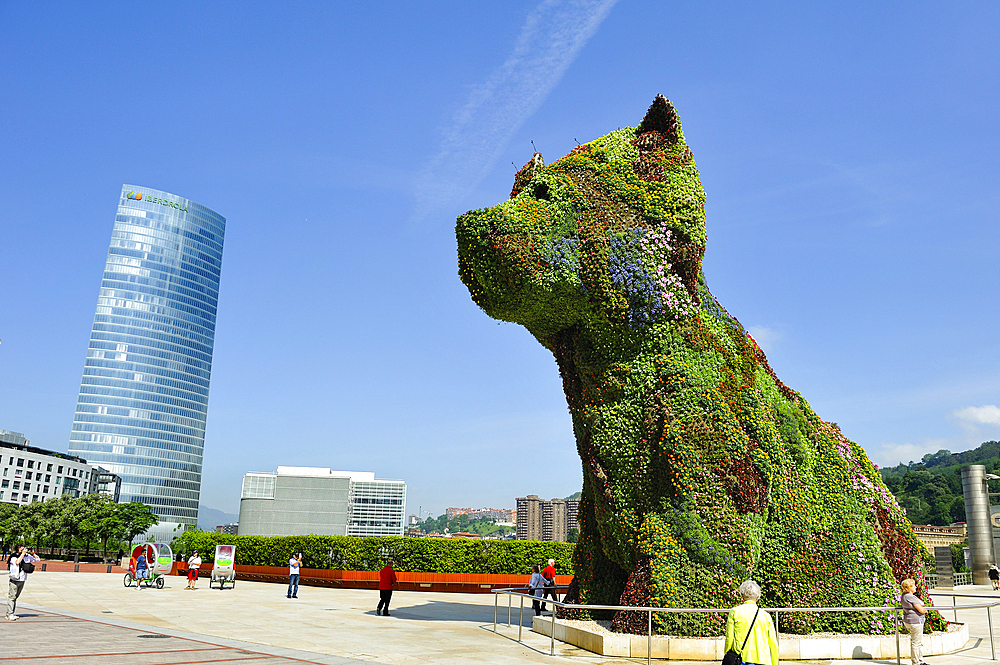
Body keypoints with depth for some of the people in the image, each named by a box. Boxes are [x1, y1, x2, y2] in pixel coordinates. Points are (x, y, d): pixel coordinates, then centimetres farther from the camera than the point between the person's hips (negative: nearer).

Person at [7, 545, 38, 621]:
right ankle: (9, 615, -5)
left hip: (22, 580, 5)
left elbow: (37, 559, 13)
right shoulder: (13, 557, -8)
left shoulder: (27, 556, 5)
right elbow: (17, 562, -28)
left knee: (15, 597, 10)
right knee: (11, 597, -6)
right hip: (14, 580, -5)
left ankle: (11, 614, 15)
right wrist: (23, 553, -23)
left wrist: (32, 553, -1)